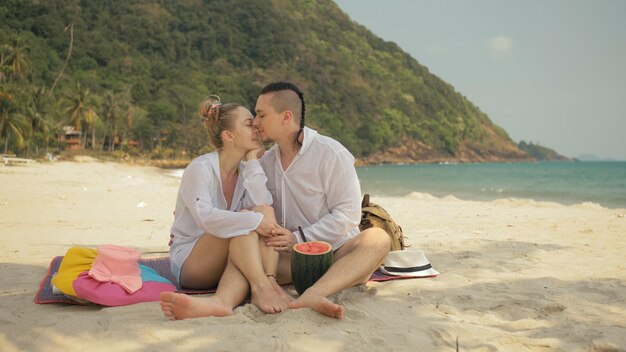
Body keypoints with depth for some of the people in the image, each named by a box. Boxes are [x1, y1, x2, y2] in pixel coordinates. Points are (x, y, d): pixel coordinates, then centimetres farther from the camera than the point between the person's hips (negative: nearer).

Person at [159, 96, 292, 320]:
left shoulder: (246, 170, 6)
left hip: (232, 262, 5)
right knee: (245, 219, -27)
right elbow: (205, 217, -29)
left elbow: (262, 205, -14)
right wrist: (254, 220, -35)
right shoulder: (200, 169, -12)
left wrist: (252, 160, -12)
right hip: (189, 262, -5)